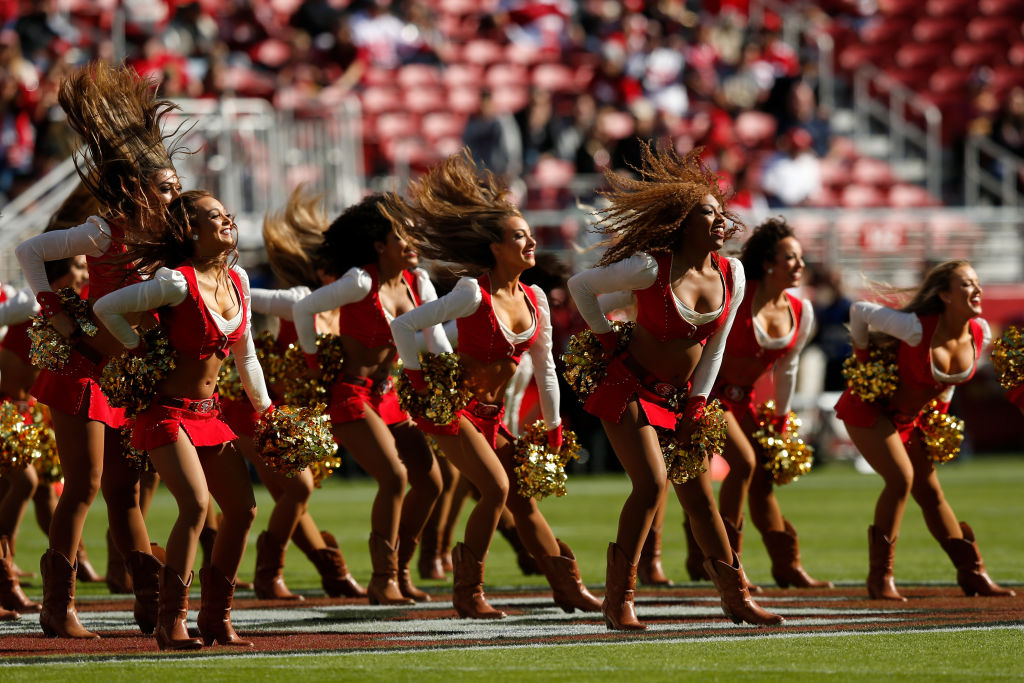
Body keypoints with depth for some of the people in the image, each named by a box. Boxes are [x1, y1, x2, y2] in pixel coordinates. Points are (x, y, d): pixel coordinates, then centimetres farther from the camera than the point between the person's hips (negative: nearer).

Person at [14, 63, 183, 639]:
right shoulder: (107, 233, -11)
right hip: (83, 371, -7)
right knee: (84, 486, -7)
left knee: (125, 492, 10)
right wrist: (57, 314, -15)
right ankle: (59, 607, -3)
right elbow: (29, 251, -11)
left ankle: (152, 605, 11)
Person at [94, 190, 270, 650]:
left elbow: (245, 356, 17)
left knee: (243, 509, 3)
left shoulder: (236, 280, 5)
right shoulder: (177, 283, -19)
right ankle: (171, 624, -17)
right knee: (196, 504, -22)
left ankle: (216, 617, 16)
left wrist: (265, 409, 19)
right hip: (167, 410, -8)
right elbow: (105, 307, -16)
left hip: (209, 412, 8)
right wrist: (140, 351, -8)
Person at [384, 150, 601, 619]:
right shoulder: (474, 295, -19)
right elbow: (404, 326, -18)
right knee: (496, 488, -17)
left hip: (492, 414, 7)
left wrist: (553, 426, 15)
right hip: (451, 405, -7)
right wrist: (417, 382, -16)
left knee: (522, 497, 9)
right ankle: (468, 593, -7)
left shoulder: (534, 299, 2)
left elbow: (544, 367, 12)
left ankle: (568, 586, 16)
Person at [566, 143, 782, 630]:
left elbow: (715, 346, 7)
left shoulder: (731, 274, -3)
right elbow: (580, 285, -8)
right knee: (652, 484, -18)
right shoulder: (652, 268, -20)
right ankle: (618, 600, -9)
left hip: (680, 394, 6)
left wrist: (697, 407, 3)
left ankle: (736, 596, 17)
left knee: (699, 495, 10)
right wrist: (605, 339, -2)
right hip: (630, 389, -6)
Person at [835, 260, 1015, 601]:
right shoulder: (918, 329, -33)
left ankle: (972, 573, 16)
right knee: (901, 477, -20)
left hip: (909, 415, 7)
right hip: (868, 407, -7)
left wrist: (941, 406, 12)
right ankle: (880, 577, -12)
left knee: (930, 490, 11)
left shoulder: (980, 333, -12)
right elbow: (860, 311, -22)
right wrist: (863, 358, -10)